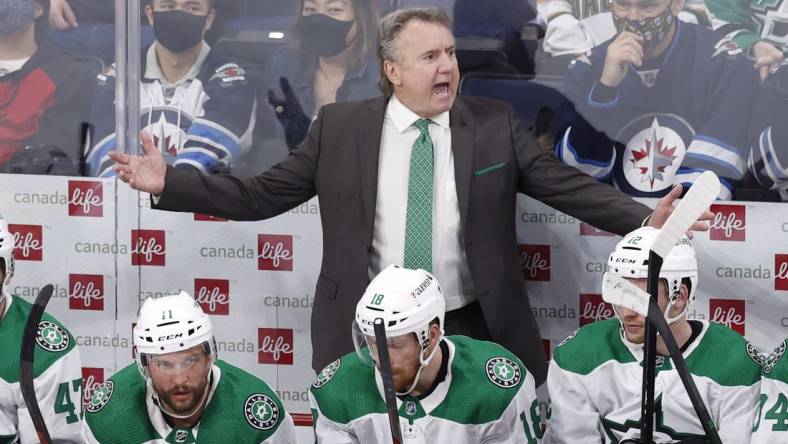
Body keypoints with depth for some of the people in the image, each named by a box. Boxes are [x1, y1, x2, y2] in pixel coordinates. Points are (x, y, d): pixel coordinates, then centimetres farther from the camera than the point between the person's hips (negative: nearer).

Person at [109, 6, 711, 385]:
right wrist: (169, 184, -4)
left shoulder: (496, 125, 3)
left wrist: (644, 221, -13)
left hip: (472, 332, 1)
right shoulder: (339, 127, 2)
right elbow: (261, 195, 4)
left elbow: (570, 187, 1)